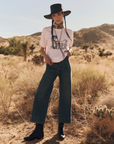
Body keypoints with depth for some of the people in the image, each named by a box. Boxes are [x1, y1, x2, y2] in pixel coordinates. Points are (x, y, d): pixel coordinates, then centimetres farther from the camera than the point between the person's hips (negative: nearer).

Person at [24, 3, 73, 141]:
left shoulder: (69, 32, 10)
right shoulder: (46, 30, 5)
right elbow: (42, 49, 10)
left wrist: (70, 52, -5)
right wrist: (45, 56, -12)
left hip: (65, 65, 1)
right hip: (51, 67, -1)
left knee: (65, 95, -3)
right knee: (41, 94, -13)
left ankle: (60, 129, 9)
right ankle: (39, 131, -9)